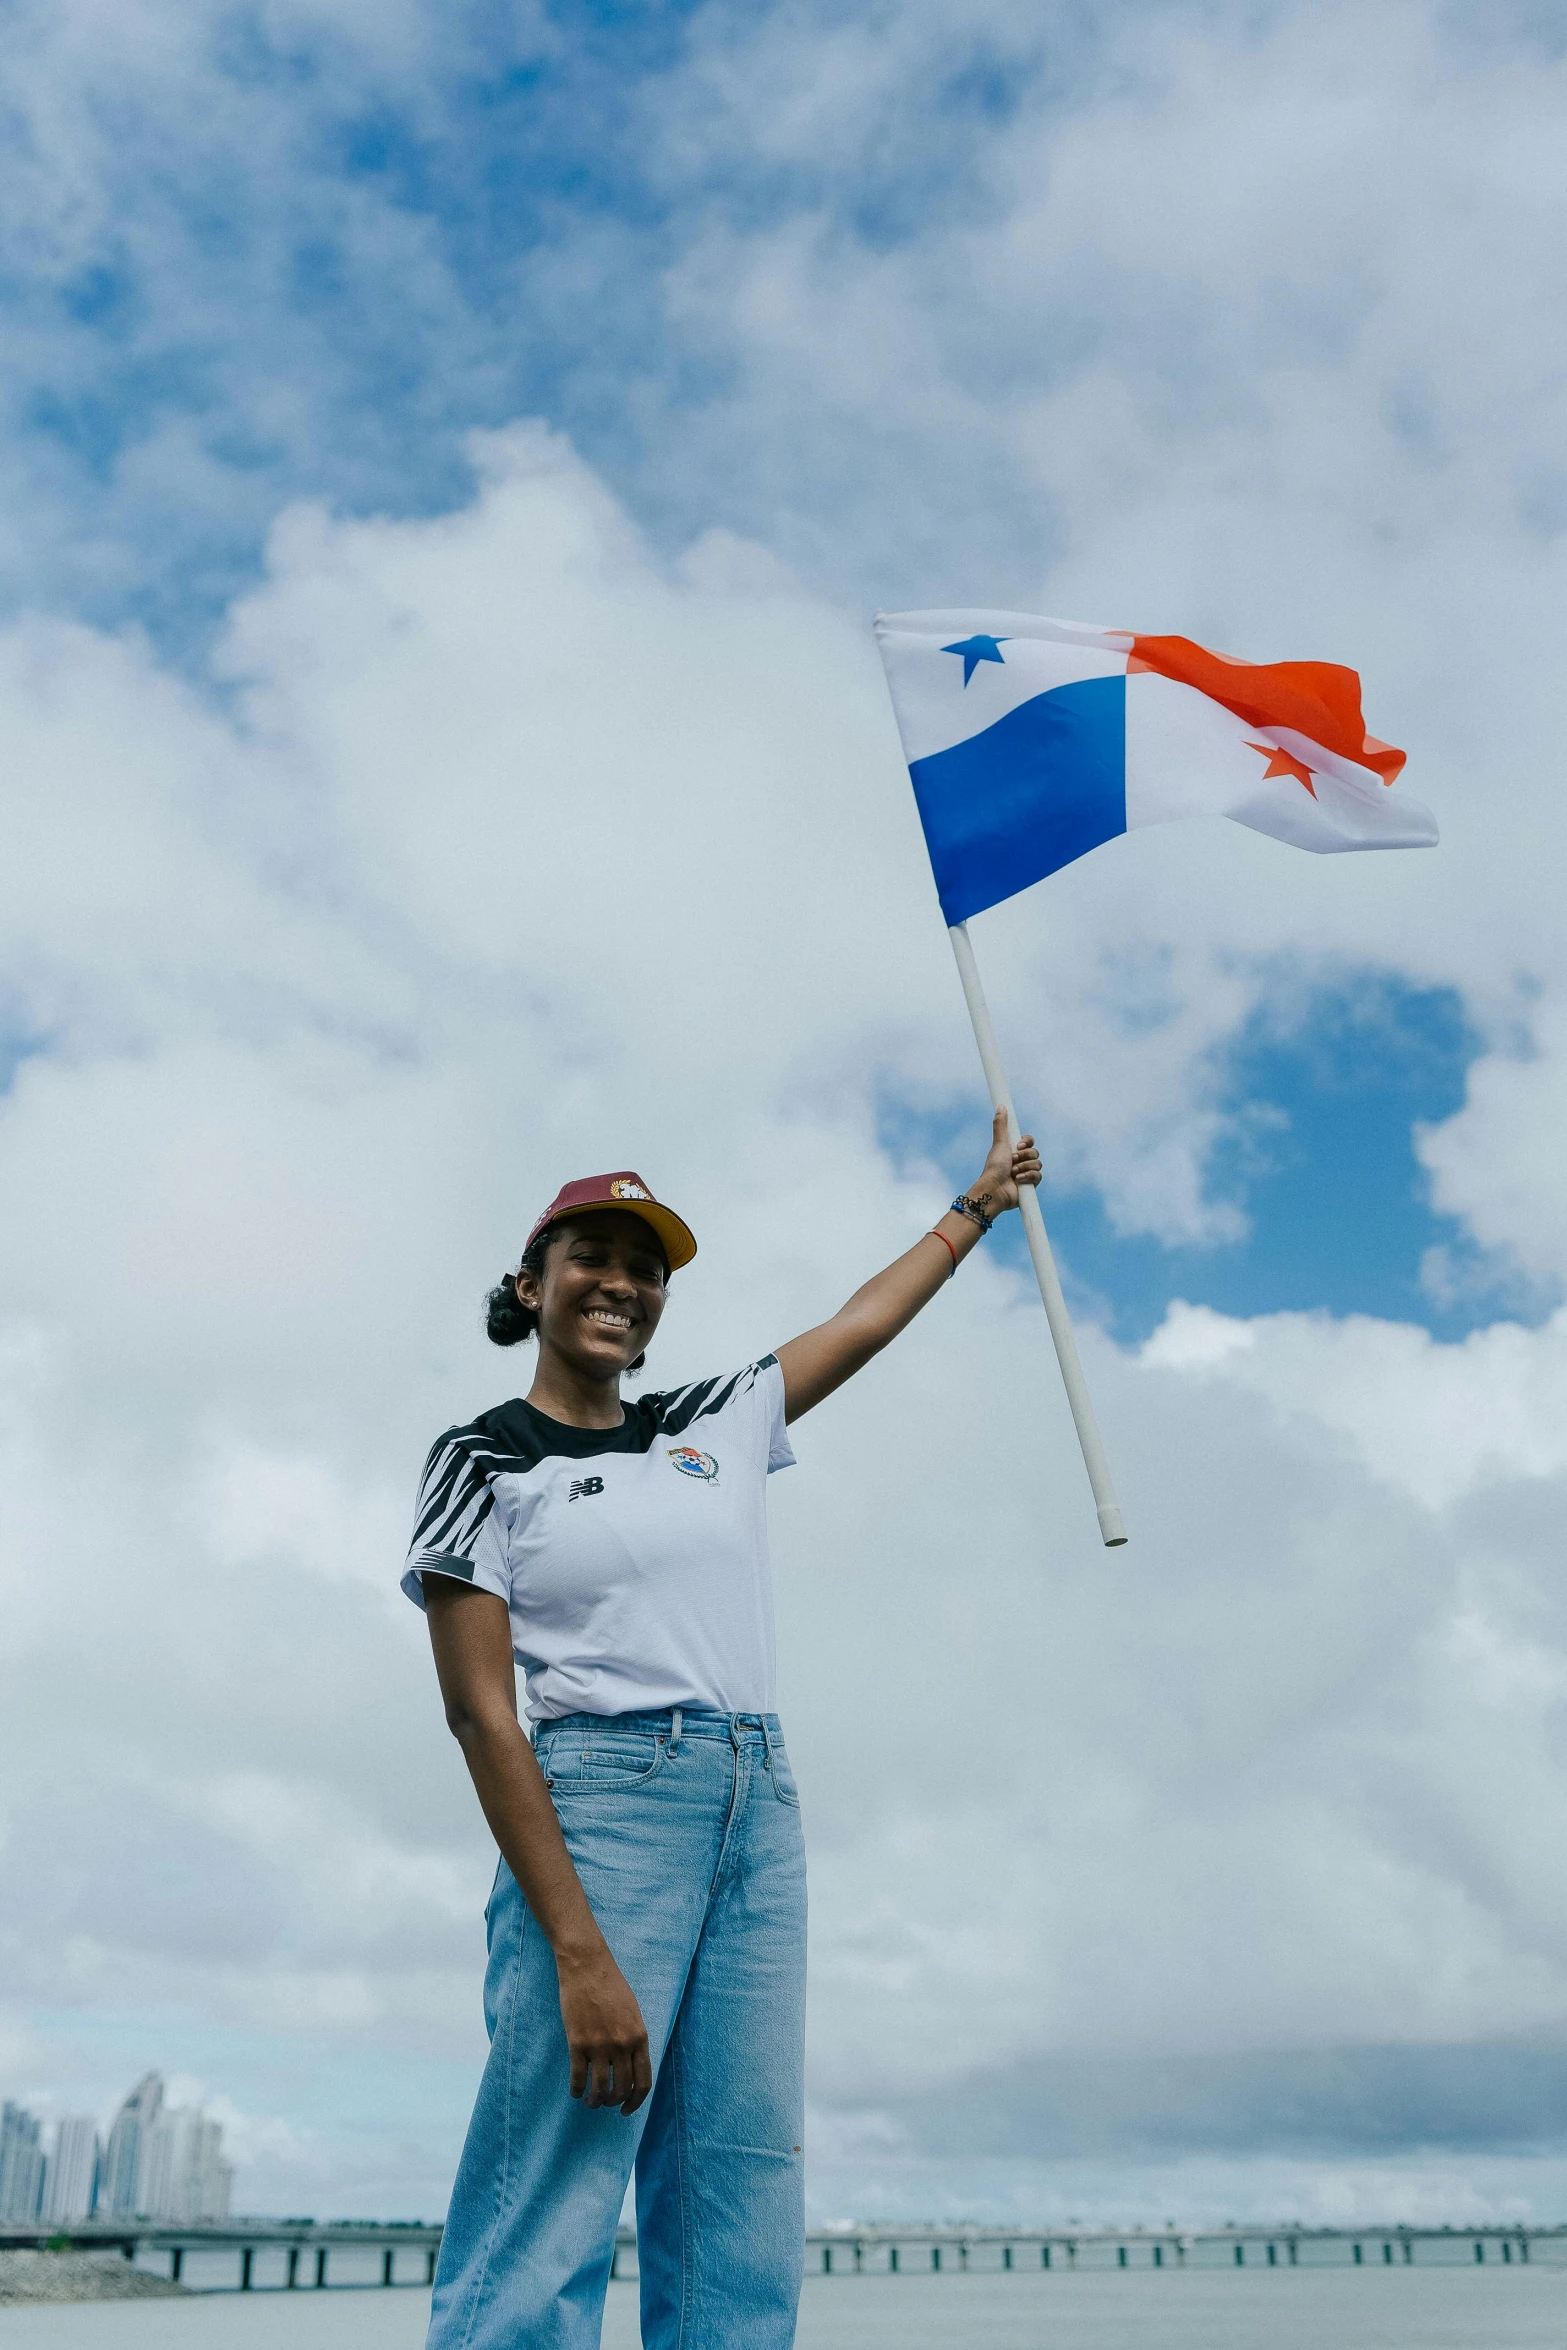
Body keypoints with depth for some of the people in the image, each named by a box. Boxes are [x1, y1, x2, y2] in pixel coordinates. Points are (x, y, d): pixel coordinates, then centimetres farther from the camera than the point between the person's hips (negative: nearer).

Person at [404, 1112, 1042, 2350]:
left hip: (762, 1805, 6)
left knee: (741, 2240, 1)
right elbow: (481, 1714, -7)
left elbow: (868, 1320, 30)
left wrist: (981, 1201, 39)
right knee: (541, 2238, -11)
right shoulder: (484, 1461, 1)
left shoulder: (720, 1422, 17)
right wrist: (578, 1950, -17)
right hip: (601, 1801, -5)